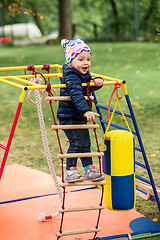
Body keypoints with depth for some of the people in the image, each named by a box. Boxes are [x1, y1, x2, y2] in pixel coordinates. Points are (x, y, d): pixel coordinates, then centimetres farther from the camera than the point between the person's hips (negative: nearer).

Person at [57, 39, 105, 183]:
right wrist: (86, 110, -46)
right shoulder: (71, 76, -21)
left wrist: (97, 82, -1)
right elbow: (76, 95, -34)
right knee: (76, 143, -10)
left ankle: (89, 169, 23)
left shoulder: (85, 74, 9)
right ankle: (70, 171, -1)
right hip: (69, 116, -9)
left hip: (80, 117, 9)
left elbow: (90, 87, 23)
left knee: (86, 144, 13)